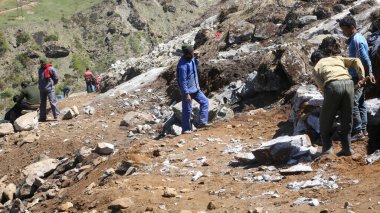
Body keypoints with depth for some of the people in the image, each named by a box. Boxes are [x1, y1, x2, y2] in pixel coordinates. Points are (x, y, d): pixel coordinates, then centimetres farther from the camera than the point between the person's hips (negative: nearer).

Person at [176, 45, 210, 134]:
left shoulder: (191, 58, -1)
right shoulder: (182, 65, -27)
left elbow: (195, 68, 19)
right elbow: (183, 81, -24)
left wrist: (196, 58, 1)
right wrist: (186, 94, -22)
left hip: (195, 88, 9)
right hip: (188, 90, -9)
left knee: (204, 101, 11)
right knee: (187, 110, 1)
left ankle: (202, 122, 13)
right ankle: (186, 129, 13)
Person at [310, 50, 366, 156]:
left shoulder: (316, 68, 23)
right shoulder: (337, 58, 33)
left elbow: (322, 87, 7)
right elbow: (356, 61, 19)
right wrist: (361, 77, 12)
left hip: (333, 85, -3)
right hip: (348, 83, 3)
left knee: (325, 120, 13)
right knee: (347, 120, 16)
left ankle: (327, 148, 11)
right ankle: (346, 148, 17)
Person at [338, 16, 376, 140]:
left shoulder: (356, 40, -18)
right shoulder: (356, 38, 14)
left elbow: (365, 59, -20)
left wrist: (369, 73, -17)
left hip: (358, 77, -10)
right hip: (358, 76, 10)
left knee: (352, 103, -10)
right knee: (360, 103, 13)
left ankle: (358, 132, -7)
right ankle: (363, 129, 19)